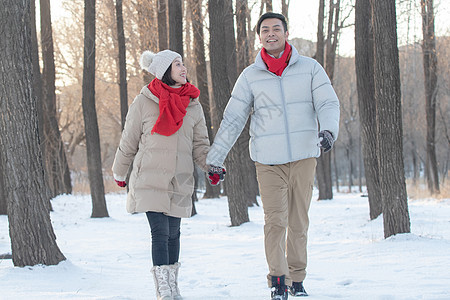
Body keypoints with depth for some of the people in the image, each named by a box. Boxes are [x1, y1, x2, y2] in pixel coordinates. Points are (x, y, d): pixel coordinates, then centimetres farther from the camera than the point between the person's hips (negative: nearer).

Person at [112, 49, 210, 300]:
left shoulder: (193, 105, 9)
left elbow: (200, 144, 13)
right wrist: (119, 172, 16)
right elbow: (129, 142, 8)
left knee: (173, 233, 9)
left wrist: (211, 165, -4)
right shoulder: (144, 102, -2)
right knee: (160, 232, -11)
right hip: (150, 179, -3)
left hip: (180, 182, 3)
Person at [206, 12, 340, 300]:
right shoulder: (250, 76, 5)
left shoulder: (310, 68, 5)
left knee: (299, 222, 6)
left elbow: (328, 103, -2)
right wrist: (215, 158, 2)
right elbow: (232, 120, 6)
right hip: (268, 160, -1)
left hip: (304, 157, 1)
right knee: (275, 221, -11)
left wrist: (328, 129, -23)